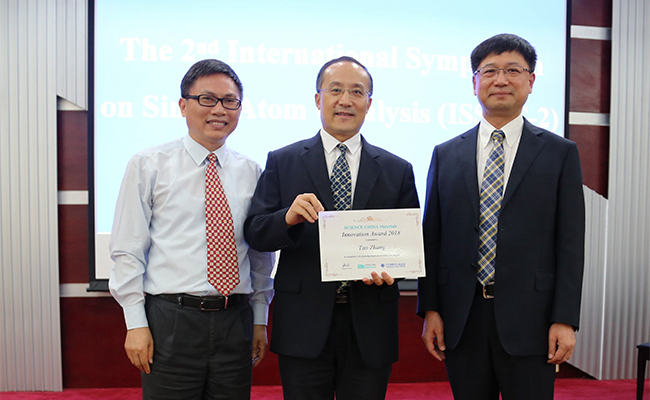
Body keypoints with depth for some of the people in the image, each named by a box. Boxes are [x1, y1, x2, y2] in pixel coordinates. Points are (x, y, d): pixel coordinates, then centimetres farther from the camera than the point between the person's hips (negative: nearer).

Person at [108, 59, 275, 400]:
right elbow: (127, 250, -2)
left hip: (235, 320, 3)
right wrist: (136, 323, -6)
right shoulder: (148, 165, -1)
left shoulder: (251, 173, 7)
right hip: (170, 321, -3)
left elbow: (261, 255, 12)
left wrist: (260, 320, 11)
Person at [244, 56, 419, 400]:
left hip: (370, 328, 2)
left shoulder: (397, 170, 6)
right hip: (304, 324, -1)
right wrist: (288, 218, -24)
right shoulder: (282, 162, 2)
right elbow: (255, 234, -4)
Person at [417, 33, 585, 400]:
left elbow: (570, 242, -1)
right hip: (461, 318, 2)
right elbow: (431, 238, 5)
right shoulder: (446, 155, 6)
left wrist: (565, 319, -7)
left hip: (529, 318, -1)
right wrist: (430, 310, 1)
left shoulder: (561, 153, 2)